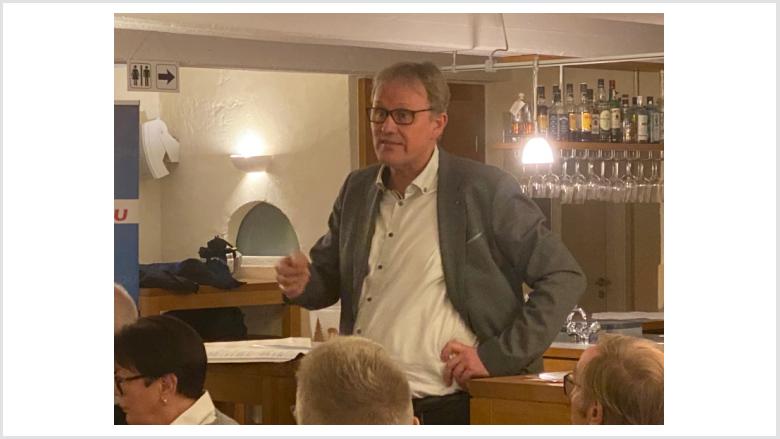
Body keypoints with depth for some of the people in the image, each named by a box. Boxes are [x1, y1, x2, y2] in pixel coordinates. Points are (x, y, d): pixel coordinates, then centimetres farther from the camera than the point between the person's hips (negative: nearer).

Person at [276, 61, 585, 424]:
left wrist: (497, 356, -12)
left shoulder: (485, 190, -7)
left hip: (446, 409, -5)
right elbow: (332, 278, 21)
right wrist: (304, 283, -2)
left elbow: (564, 278, -8)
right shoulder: (357, 189, 9)